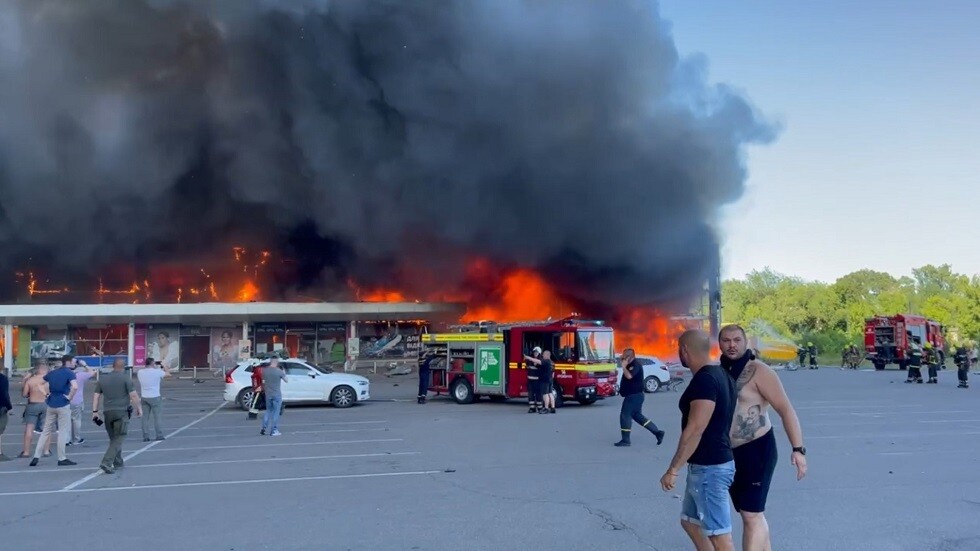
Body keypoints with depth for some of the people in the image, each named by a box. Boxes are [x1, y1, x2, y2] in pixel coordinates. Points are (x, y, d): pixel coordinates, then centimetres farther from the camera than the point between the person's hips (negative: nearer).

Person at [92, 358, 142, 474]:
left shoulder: (102, 379, 11)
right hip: (121, 412, -5)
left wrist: (95, 411, 12)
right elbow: (133, 395, -8)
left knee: (113, 438, 17)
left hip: (107, 412, 5)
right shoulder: (126, 378, -5)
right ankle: (106, 462, -16)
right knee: (119, 439, -3)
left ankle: (118, 462, 24)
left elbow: (96, 396, 9)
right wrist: (139, 408, 1)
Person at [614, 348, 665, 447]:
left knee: (625, 415, -6)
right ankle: (658, 432, 16)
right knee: (637, 416, 14)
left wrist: (624, 366, -19)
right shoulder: (631, 365, 14)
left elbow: (629, 376, -32)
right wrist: (624, 364, 15)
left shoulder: (635, 364, -17)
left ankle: (625, 440, -1)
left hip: (634, 396, -11)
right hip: (633, 395, 11)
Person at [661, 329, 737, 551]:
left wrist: (673, 469, -20)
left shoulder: (704, 380, -20)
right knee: (690, 521, 21)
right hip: (707, 465, 10)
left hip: (708, 468, -10)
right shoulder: (719, 375, 11)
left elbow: (695, 430, -24)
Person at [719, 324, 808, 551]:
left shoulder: (758, 371, -12)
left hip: (757, 450, -7)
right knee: (752, 513, 15)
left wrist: (798, 449, -23)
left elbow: (785, 409, -16)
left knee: (752, 515, -7)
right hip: (729, 453, 7)